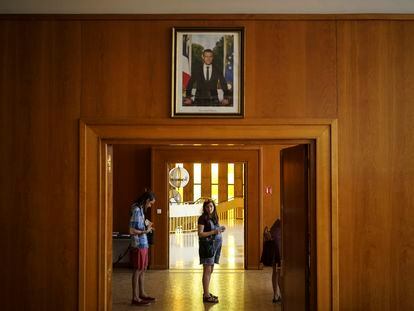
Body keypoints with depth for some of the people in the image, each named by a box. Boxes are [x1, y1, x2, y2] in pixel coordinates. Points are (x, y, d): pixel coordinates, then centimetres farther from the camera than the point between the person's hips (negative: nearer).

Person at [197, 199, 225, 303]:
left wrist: (220, 230, 2)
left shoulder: (214, 217, 14)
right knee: (207, 270, -7)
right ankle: (206, 296, -4)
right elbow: (200, 234, -14)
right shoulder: (203, 218, -8)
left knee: (210, 270, 12)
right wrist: (213, 232, -20)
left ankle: (206, 292, 21)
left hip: (215, 244, 8)